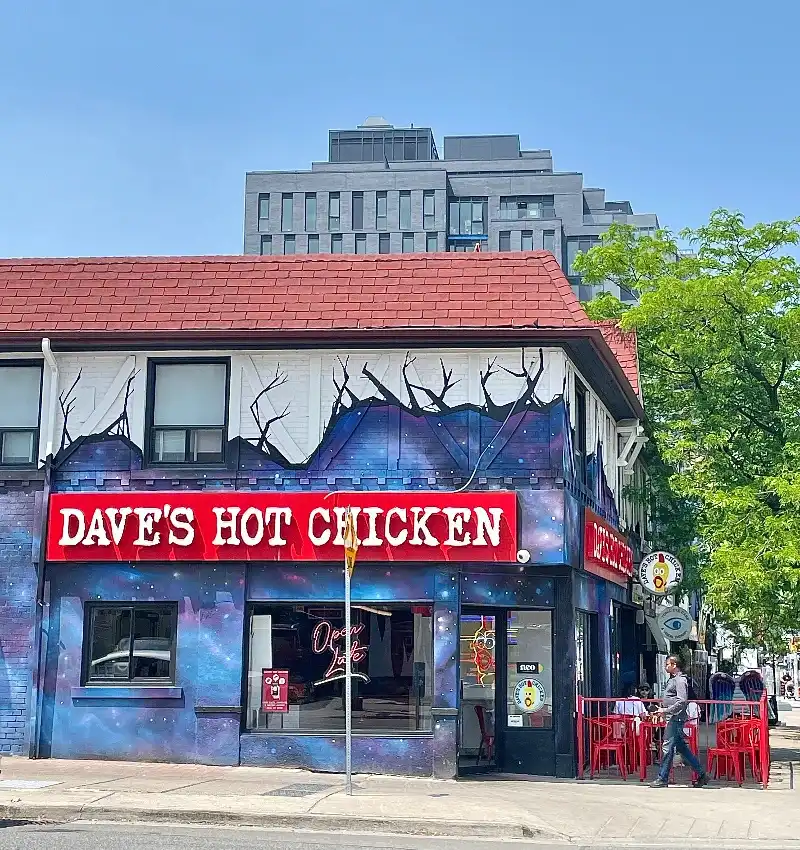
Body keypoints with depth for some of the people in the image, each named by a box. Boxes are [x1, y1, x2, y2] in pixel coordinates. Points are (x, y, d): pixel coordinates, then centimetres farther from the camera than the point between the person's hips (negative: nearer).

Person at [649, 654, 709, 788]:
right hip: (672, 718, 10)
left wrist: (666, 710, -20)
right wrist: (662, 711, 17)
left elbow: (682, 701, -22)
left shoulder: (680, 680, -13)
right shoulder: (673, 679, 18)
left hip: (676, 718, -10)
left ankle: (663, 779, -3)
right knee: (682, 748, 12)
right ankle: (701, 774, 16)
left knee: (668, 747, -7)